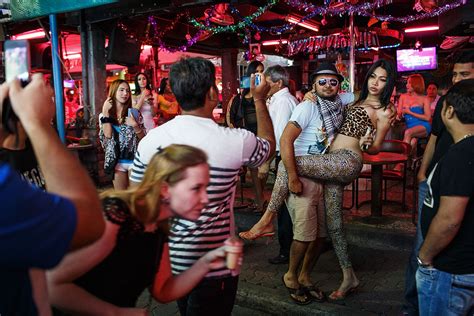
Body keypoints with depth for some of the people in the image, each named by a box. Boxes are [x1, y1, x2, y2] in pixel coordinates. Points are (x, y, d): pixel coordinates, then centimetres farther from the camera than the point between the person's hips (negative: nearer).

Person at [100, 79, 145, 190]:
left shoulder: (134, 113, 0)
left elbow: (143, 138, 2)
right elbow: (107, 135, -13)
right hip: (116, 161, 1)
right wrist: (105, 112, -11)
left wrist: (135, 125, -16)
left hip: (134, 160, -1)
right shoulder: (104, 115, 3)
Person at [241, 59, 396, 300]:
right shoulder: (358, 102, 25)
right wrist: (312, 98, 16)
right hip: (335, 163, 8)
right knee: (333, 224, 6)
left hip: (347, 160, -7)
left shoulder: (383, 111, 5)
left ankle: (267, 220, -15)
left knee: (288, 164, -22)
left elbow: (375, 149, 7)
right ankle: (349, 277, 19)